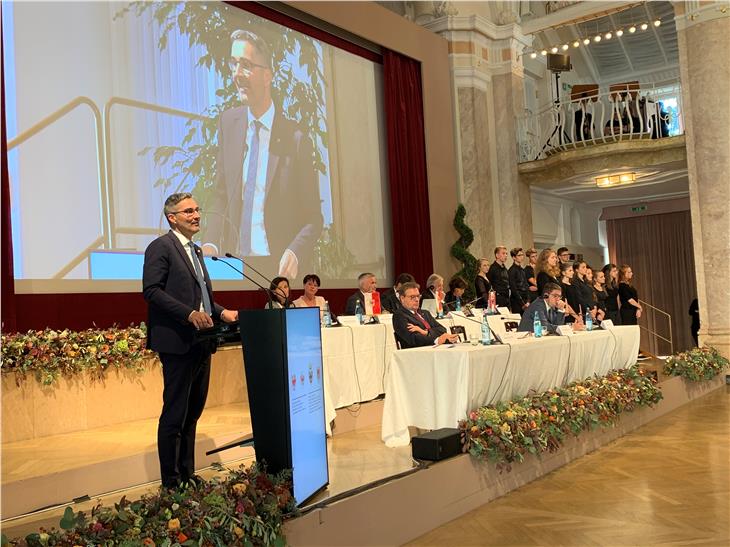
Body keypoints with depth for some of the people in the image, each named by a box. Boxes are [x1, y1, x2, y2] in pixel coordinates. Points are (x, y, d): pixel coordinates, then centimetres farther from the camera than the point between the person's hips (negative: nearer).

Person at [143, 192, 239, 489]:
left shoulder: (196, 251, 21)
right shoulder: (161, 247, -7)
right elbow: (151, 290, -17)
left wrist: (221, 312, 9)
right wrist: (190, 314, -24)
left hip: (201, 343, 9)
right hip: (178, 342, -9)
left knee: (192, 412, 14)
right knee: (174, 414, -2)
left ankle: (187, 475, 24)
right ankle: (171, 481, 8)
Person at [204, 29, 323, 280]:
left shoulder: (297, 140, -9)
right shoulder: (228, 122, 5)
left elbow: (313, 217, -3)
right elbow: (220, 196, 12)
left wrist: (294, 254, -20)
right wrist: (211, 245, -3)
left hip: (276, 268, -3)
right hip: (233, 264, 3)